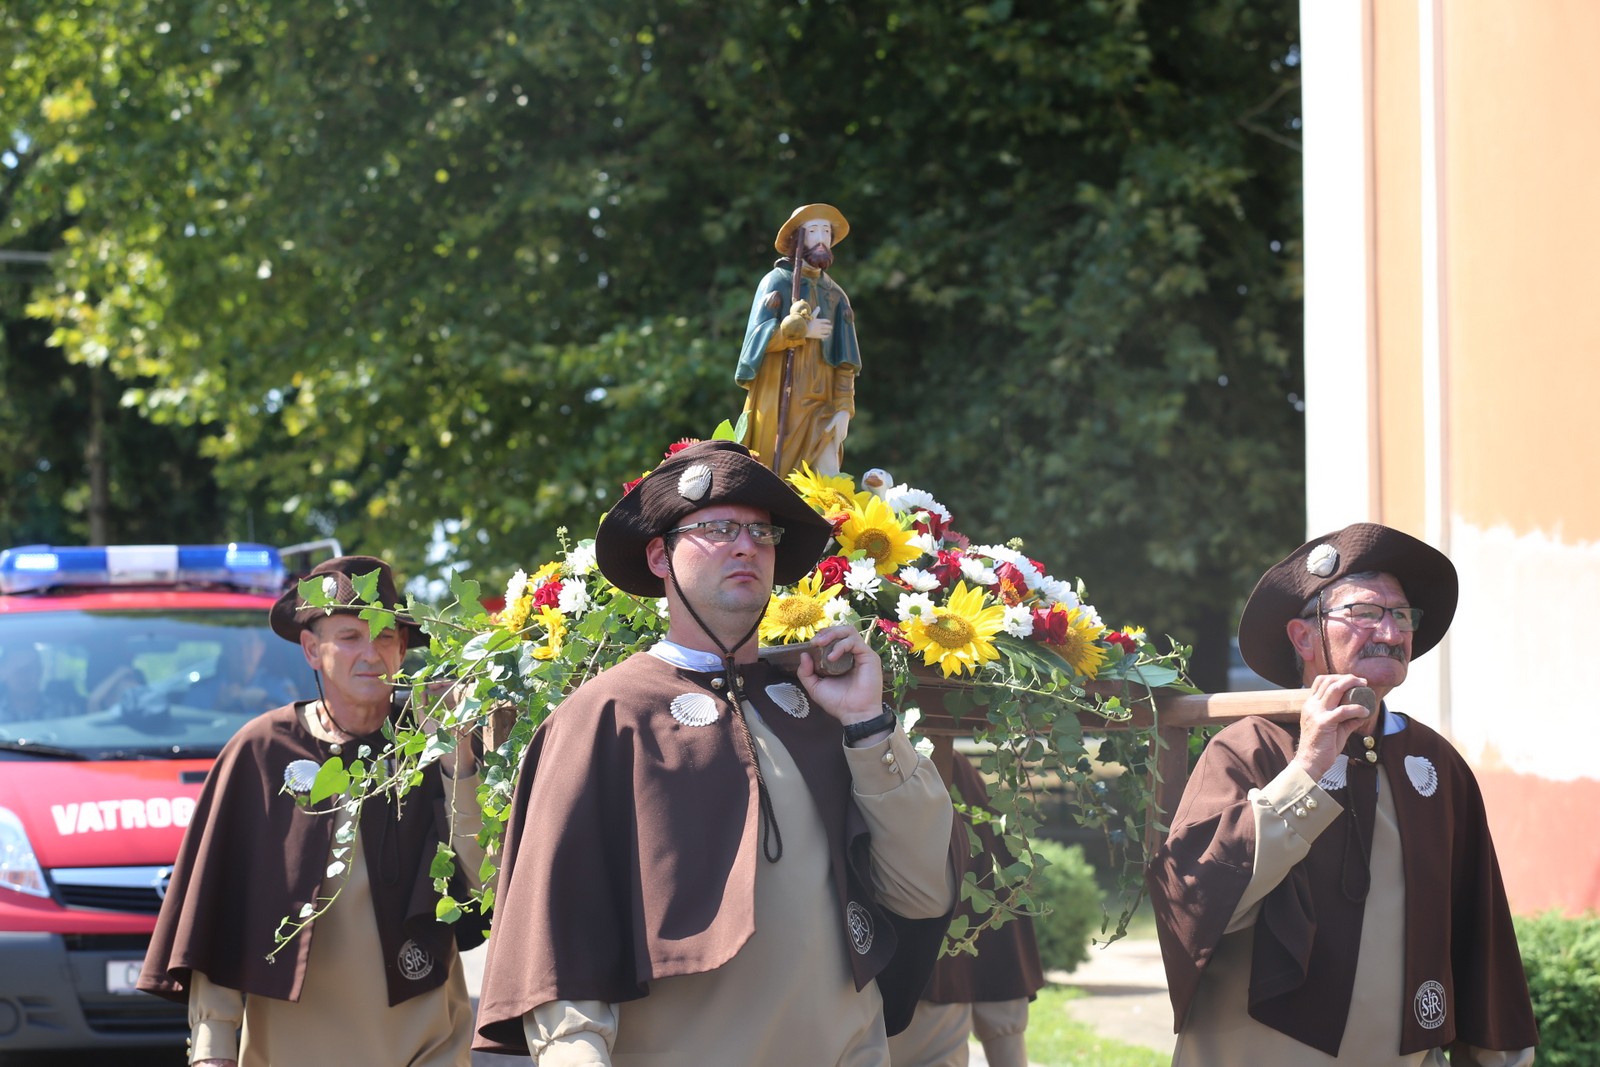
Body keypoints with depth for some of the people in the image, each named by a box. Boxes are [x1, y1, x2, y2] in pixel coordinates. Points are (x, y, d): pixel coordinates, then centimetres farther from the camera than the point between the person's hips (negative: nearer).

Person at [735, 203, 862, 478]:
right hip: (779, 401, -3)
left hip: (819, 407, 3)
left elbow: (844, 362, 8)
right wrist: (803, 331, -7)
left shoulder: (835, 295, 14)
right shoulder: (777, 282, 3)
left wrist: (844, 409, -3)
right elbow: (759, 338, -10)